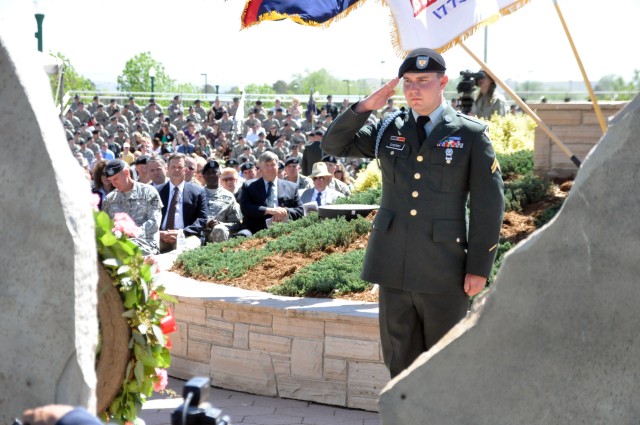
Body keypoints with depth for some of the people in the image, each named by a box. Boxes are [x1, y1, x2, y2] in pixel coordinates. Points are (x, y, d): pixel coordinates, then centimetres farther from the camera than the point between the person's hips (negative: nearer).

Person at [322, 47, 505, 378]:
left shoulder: (470, 135, -3)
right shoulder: (388, 130, 8)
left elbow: (489, 204, -3)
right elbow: (333, 145, 11)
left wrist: (479, 268, -7)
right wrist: (365, 107, -5)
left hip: (444, 270, -3)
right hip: (393, 266, 4)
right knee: (400, 358, 12)